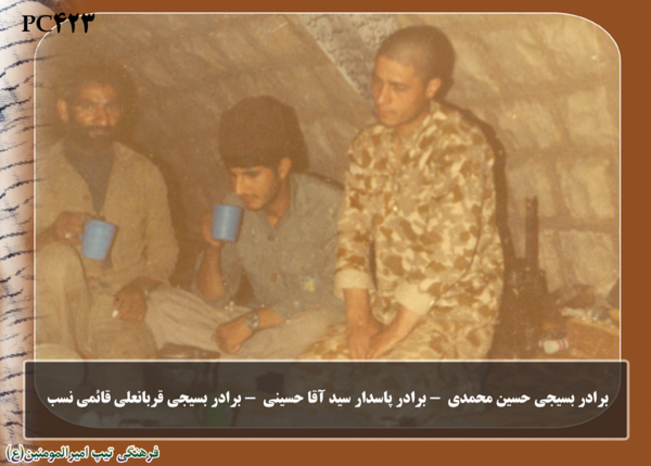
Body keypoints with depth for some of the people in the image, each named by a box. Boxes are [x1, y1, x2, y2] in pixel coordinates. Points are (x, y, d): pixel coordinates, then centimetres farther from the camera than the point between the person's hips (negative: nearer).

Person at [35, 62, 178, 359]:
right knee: (57, 257, -33)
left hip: (119, 310, 0)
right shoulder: (40, 173, 7)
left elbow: (163, 250, 13)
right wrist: (49, 236, -19)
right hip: (58, 312, 1)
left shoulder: (144, 175, 13)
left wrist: (140, 286, -8)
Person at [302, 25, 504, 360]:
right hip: (384, 311, 7)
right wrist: (358, 317, -8)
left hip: (455, 318, -7)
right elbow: (352, 233, 5)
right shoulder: (369, 147, 7)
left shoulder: (459, 147, -16)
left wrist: (396, 331, -22)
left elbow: (451, 252, -24)